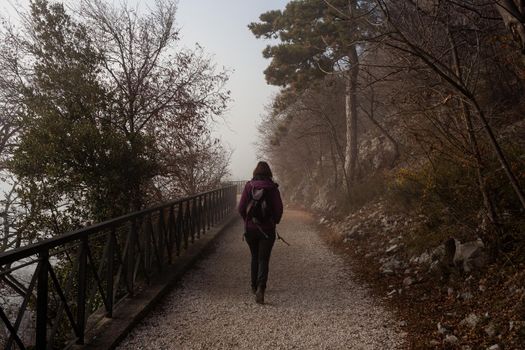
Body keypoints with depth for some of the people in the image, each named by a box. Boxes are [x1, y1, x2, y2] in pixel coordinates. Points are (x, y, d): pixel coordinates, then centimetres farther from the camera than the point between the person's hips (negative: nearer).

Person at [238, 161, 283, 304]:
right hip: (267, 229, -2)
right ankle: (260, 287, -17)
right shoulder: (272, 187, -6)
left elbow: (241, 208, -6)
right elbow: (279, 208, -9)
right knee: (263, 259, 1)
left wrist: (247, 220, 12)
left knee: (254, 257, 20)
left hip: (250, 228, 2)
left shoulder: (249, 186, -3)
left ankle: (254, 286, 30)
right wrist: (274, 222, 10)